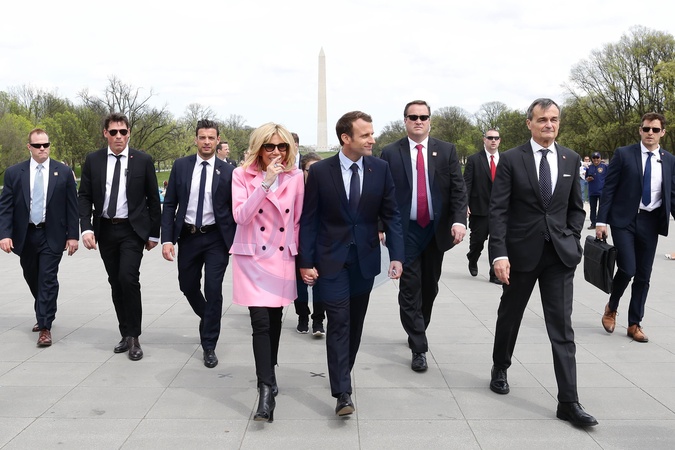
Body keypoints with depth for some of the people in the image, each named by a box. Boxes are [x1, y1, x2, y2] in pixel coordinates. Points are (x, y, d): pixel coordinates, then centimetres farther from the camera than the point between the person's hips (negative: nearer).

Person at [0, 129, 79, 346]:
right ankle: (44, 314, 38)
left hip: (51, 235, -3)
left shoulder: (64, 172, -2)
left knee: (48, 279, -6)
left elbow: (72, 206, -1)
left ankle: (45, 327, 0)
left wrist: (73, 235, -5)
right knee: (32, 278, 16)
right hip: (25, 235, 3)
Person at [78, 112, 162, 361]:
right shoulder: (93, 160, 3)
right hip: (105, 229, 3)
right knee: (115, 283, 10)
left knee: (128, 278, -16)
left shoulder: (143, 160, -3)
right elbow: (84, 196, 3)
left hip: (132, 229, -3)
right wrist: (86, 228, -11)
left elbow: (153, 199, 2)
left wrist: (154, 233, 2)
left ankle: (134, 337, -4)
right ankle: (125, 334, 22)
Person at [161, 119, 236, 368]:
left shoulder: (227, 171, -4)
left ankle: (209, 346, 8)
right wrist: (167, 239, -8)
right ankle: (208, 319, 46)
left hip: (216, 238, -3)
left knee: (213, 290, -6)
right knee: (188, 286, 15)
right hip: (187, 236, 3)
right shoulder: (180, 166, 1)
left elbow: (234, 209, -1)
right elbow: (169, 204, 1)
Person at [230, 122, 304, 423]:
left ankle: (268, 376, 34)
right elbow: (240, 216, -17)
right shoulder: (242, 175, -6)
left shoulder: (295, 177, 1)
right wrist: (265, 183, -24)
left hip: (282, 258, 3)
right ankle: (266, 390, -9)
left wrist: (298, 253, 10)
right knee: (260, 322, -11)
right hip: (253, 258, -3)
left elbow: (298, 220, 9)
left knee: (275, 319, 13)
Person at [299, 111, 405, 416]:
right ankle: (342, 392, -4)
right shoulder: (320, 171, -8)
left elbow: (390, 214, 1)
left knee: (355, 322, 14)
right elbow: (308, 219, -4)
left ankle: (343, 373, 34)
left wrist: (396, 255, -8)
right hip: (332, 259, -3)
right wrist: (306, 262, -7)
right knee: (339, 321, -7)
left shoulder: (380, 168, -2)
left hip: (365, 258, 3)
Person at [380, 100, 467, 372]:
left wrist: (459, 220, -15)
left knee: (429, 288, 14)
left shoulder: (447, 151, 4)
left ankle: (417, 331, 34)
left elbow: (458, 189, -1)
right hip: (406, 232, -2)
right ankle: (419, 348, 4)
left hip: (437, 230, 2)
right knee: (410, 289, -3)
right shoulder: (390, 153, 0)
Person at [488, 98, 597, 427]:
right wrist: (499, 253, -17)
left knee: (562, 328, -1)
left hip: (560, 255, 2)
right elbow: (498, 210, -9)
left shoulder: (571, 159, 6)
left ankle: (568, 402, 1)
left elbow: (576, 207, 14)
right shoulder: (511, 159, -5)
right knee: (509, 316, 16)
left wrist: (571, 241, 1)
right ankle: (500, 368, 41)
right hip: (521, 252, -2)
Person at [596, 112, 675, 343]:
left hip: (650, 223, 4)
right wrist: (601, 221, -9)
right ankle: (611, 307, 16)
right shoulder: (623, 154, -3)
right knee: (627, 269, -13)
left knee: (643, 276, 7)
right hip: (624, 220, -3)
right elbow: (608, 188, -4)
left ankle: (634, 324, 19)